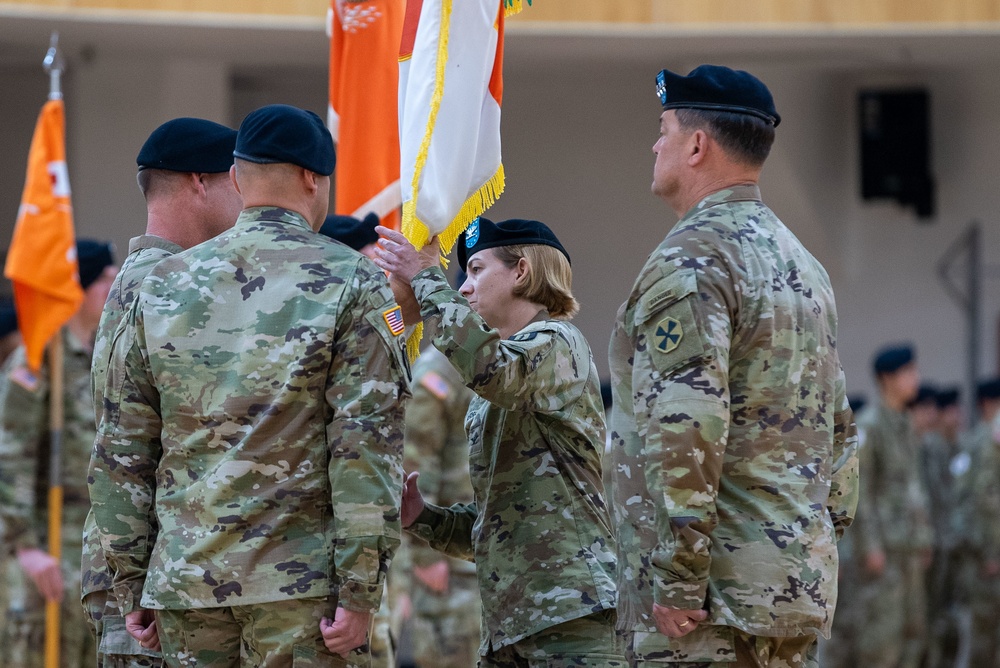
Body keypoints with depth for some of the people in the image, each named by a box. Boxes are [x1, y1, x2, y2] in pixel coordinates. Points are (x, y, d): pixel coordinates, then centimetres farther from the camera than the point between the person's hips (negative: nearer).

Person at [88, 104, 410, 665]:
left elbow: (122, 450, 9)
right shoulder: (351, 284, -3)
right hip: (302, 577, -4)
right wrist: (361, 592, -11)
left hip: (186, 577, 4)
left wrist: (131, 584, 14)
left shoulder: (163, 285, 9)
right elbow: (365, 447, -11)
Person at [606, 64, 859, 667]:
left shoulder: (690, 261, -11)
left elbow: (686, 433, -20)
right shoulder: (802, 261, 19)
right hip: (803, 590, 9)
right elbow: (840, 428, 21)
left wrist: (676, 584, -19)